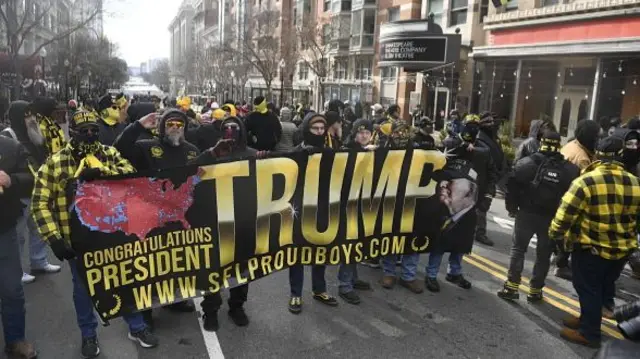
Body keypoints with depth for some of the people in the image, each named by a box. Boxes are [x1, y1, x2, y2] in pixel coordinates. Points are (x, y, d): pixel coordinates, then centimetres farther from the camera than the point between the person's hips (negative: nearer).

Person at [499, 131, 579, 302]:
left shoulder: (528, 162, -7)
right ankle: (535, 291, 18)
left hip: (527, 214, -1)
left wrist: (512, 207, 3)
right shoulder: (570, 169, -1)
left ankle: (512, 287, 5)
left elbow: (512, 185, -9)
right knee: (543, 255, 13)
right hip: (553, 218, 1)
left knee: (518, 249, 10)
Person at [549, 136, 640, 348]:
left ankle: (588, 333, 16)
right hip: (622, 249, 6)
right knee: (604, 288, 21)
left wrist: (554, 235, -2)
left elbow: (565, 215, -18)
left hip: (590, 248, -6)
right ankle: (589, 320, 36)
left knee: (588, 289, 7)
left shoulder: (586, 181, -19)